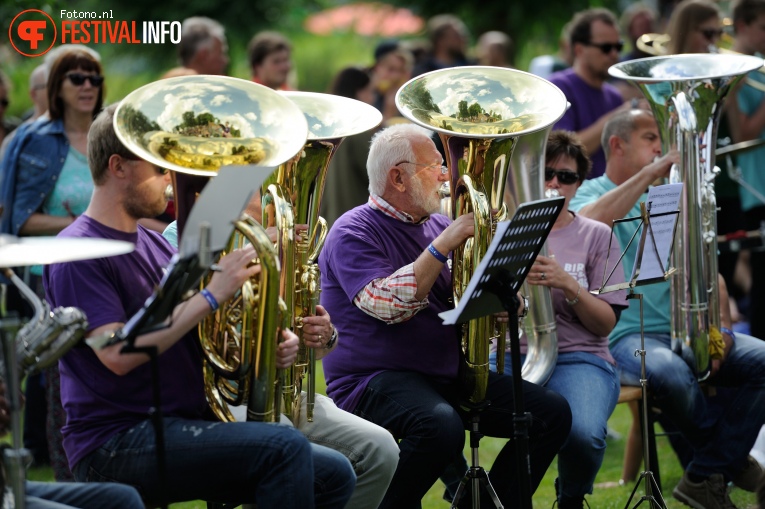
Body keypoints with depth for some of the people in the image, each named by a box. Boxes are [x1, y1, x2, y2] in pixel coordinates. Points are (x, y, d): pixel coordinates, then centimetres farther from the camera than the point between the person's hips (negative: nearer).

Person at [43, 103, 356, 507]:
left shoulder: (154, 243, 17)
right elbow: (118, 354, -24)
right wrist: (211, 295, -21)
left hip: (185, 426, 9)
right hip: (116, 442, -9)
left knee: (334, 475, -2)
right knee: (283, 447, -27)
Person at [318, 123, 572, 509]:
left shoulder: (437, 226, 15)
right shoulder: (353, 232, -7)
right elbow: (389, 306, -23)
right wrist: (442, 245, -22)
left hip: (447, 375, 8)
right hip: (375, 380, -8)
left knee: (552, 413, -6)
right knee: (442, 426, -38)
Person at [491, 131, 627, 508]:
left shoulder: (596, 236, 11)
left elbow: (606, 323, 3)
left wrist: (568, 285, -14)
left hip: (578, 358, -1)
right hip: (509, 354, 1)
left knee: (582, 433, -36)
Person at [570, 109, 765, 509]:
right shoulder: (590, 193, 5)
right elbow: (588, 222, -23)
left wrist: (722, 327, -1)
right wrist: (648, 173, -20)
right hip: (629, 336, -6)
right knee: (669, 373, -38)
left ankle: (707, 477, -14)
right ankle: (730, 457, -8)